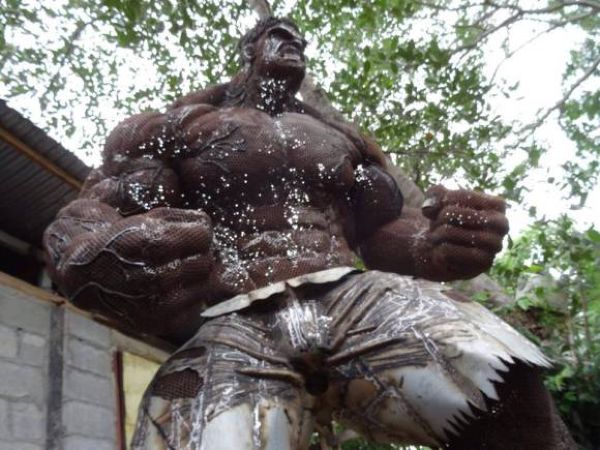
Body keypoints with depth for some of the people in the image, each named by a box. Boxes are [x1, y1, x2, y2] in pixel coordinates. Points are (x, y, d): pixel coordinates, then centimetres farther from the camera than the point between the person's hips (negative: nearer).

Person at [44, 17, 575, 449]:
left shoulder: (344, 138, 30)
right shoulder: (171, 127, 17)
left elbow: (384, 231, 26)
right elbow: (88, 216, 6)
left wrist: (440, 244, 1)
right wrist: (97, 258, -22)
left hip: (354, 299, 3)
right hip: (228, 328, -2)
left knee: (502, 379, -27)